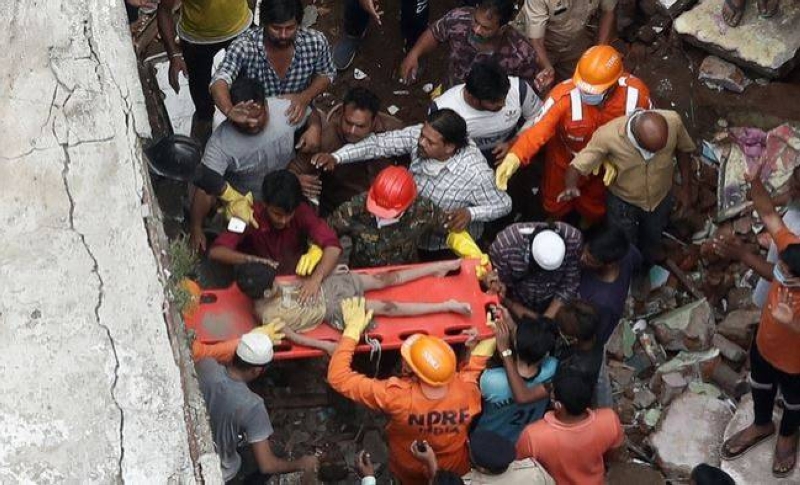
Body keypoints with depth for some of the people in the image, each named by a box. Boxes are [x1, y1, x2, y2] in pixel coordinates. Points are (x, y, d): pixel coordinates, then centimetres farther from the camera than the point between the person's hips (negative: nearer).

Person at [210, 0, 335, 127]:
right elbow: (219, 83, -41)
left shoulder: (316, 41, -19)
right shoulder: (244, 46, -27)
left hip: (297, 117, 1)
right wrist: (230, 111, -63)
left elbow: (326, 74, 0)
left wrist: (305, 97, -21)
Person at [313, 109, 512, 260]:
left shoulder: (474, 173, -34)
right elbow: (379, 143, -20)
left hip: (448, 247, -4)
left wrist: (470, 213, -38)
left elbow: (504, 204, -20)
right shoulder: (419, 134, -23)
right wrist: (336, 157, -32)